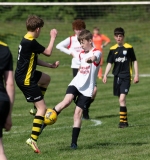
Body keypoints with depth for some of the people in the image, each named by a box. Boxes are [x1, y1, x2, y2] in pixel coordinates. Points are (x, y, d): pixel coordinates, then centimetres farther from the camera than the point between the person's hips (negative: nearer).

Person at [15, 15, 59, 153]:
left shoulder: (27, 41, 7)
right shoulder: (31, 42, -23)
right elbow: (48, 52, -11)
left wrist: (51, 65, 15)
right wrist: (53, 37, 2)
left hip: (27, 74, 10)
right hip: (26, 80, -10)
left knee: (46, 79, 34)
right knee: (42, 108, -8)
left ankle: (36, 108, 31)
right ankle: (33, 139, -13)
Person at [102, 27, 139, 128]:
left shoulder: (129, 48, -3)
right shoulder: (113, 49, 6)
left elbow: (134, 61, 3)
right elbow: (109, 63, 10)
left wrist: (136, 75, -1)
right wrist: (105, 75, -2)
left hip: (126, 77, -4)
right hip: (117, 77, 4)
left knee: (122, 98, -16)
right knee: (121, 100, 10)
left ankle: (122, 121, -14)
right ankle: (125, 120, 20)